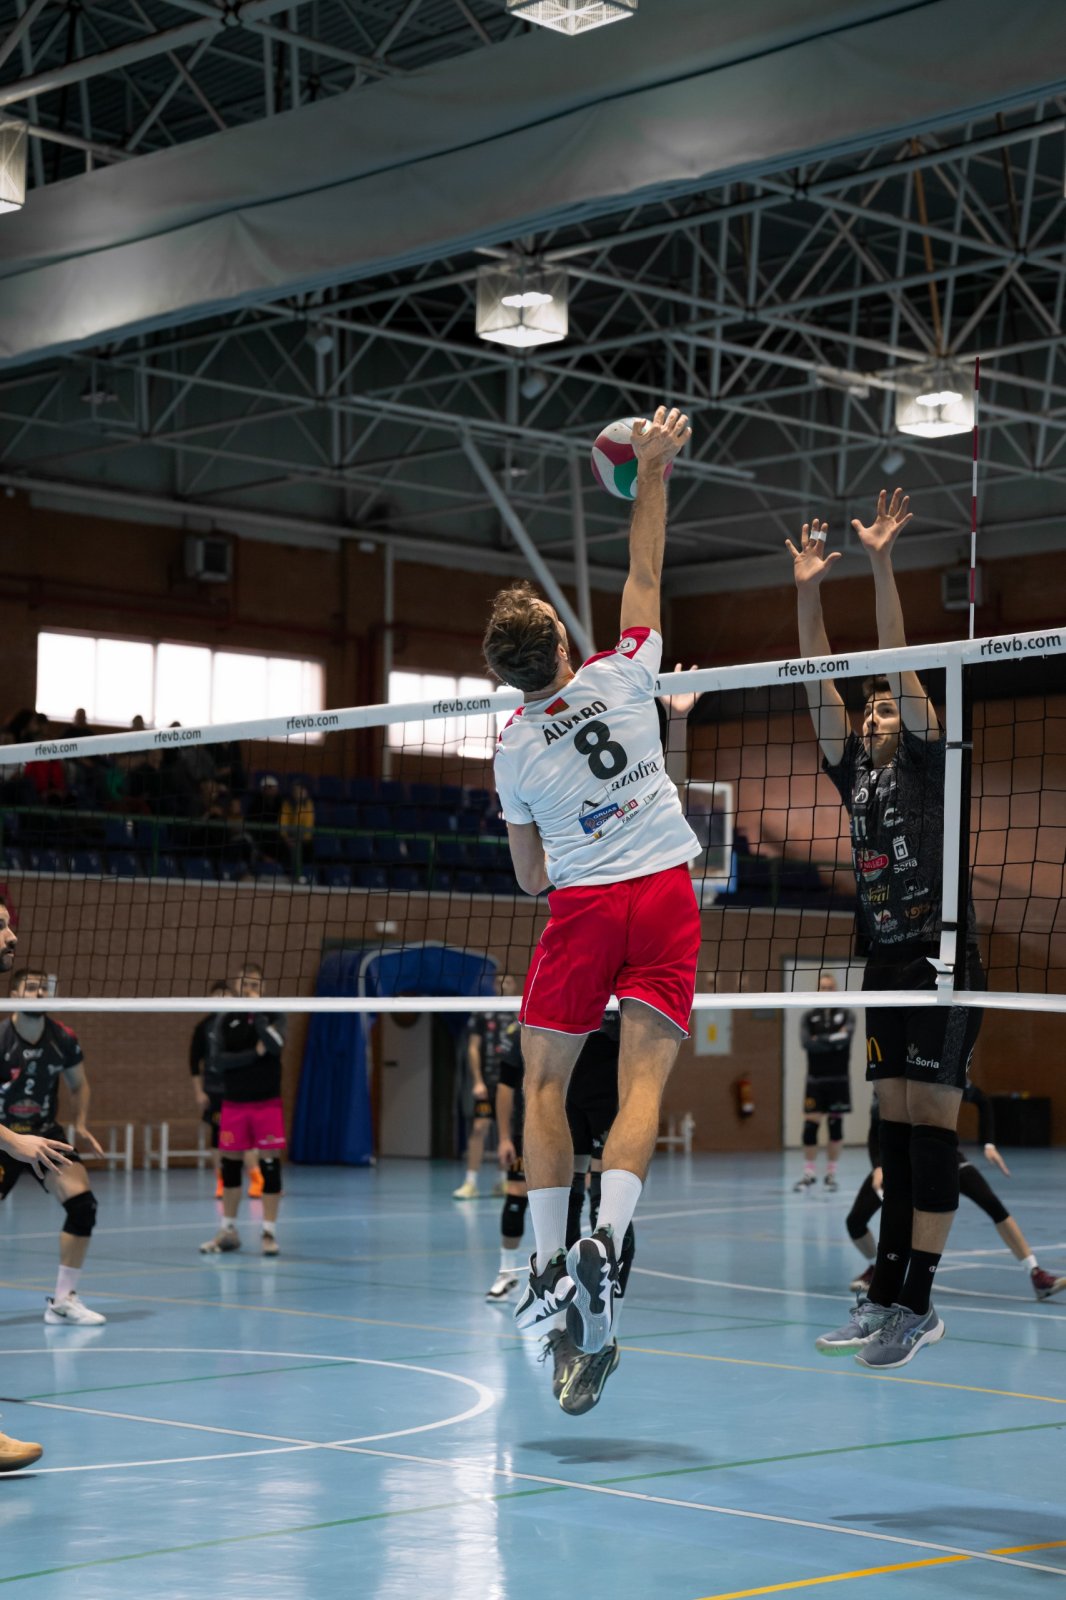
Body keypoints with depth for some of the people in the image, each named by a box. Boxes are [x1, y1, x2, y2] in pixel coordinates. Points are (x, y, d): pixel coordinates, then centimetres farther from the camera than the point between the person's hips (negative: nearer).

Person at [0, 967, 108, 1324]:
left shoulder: (63, 1039, -3)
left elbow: (78, 1084, 15)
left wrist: (80, 1124, 3)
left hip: (46, 1134, 4)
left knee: (83, 1204, -12)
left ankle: (63, 1301, 1)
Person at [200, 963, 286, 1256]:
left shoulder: (272, 1014, 1)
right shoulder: (222, 1019, 2)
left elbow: (276, 1045, -18)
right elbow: (217, 1059, -8)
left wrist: (257, 1012, -18)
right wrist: (255, 1053, -14)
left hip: (267, 1102, -1)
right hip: (233, 1103, 2)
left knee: (270, 1165, -3)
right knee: (230, 1165, 7)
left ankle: (269, 1232, 5)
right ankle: (228, 1231, 20)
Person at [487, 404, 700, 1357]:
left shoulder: (511, 750, 3)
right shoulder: (623, 676, -1)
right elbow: (645, 574, 14)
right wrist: (654, 471, 18)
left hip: (582, 904, 0)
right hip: (666, 893, 0)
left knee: (545, 1084, 10)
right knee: (643, 1082, -6)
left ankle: (552, 1266, 4)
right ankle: (606, 1242, -25)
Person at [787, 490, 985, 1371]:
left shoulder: (925, 762, -1)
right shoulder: (856, 771, 14)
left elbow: (901, 668, -10)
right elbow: (822, 685, 10)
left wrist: (882, 565, -15)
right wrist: (808, 589, 4)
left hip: (942, 962, -7)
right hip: (888, 963, 7)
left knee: (931, 1131, -8)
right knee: (897, 1132, 8)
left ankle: (918, 1305, -9)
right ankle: (884, 1297, 9)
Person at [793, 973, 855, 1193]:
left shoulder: (847, 1015, 2)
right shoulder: (808, 1017, 5)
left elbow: (845, 1037, -17)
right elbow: (806, 1042, -12)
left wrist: (820, 1040, -19)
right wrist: (833, 1040, -18)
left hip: (838, 1080, 0)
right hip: (815, 1080, 1)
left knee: (836, 1126, 3)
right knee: (809, 1127, -3)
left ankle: (831, 1174, 12)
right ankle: (809, 1174, 6)